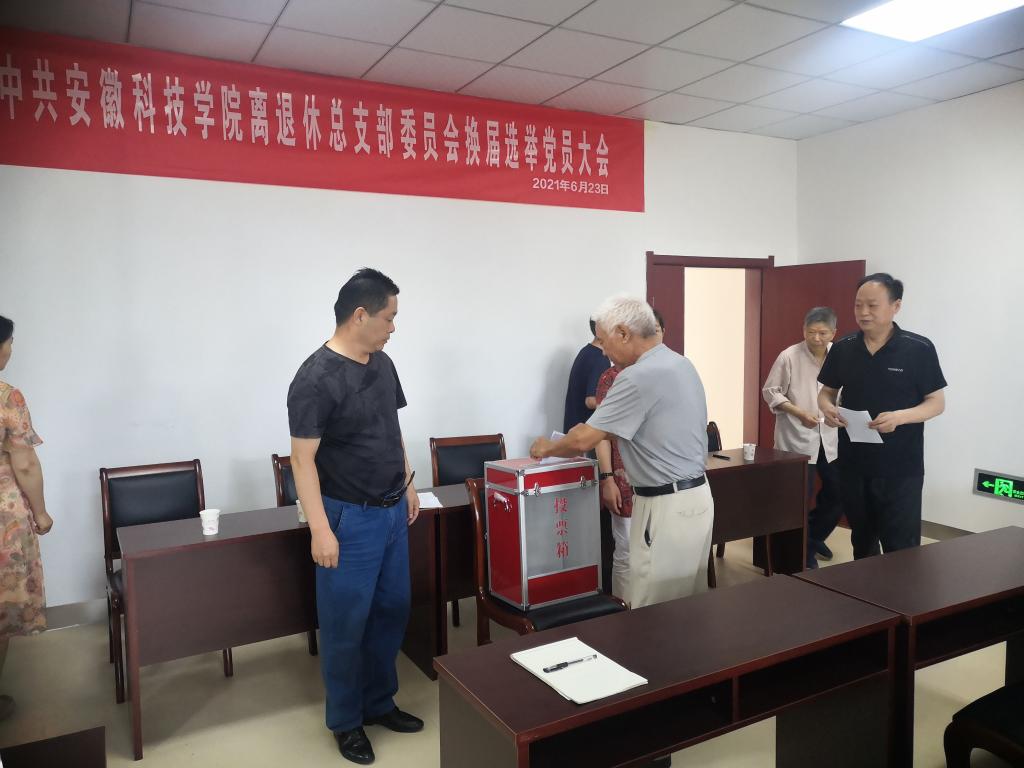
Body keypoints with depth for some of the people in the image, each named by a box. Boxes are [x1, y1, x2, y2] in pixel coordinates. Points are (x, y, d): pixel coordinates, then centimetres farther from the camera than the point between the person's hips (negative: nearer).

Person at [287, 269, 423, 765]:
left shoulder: (383, 363, 6)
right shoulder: (316, 379, -18)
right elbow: (302, 459, -18)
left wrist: (407, 484, 17)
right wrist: (320, 530, -20)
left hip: (392, 511, 8)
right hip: (350, 520, -7)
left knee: (392, 610, 16)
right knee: (346, 624, 7)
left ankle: (379, 703, 35)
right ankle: (346, 722, 26)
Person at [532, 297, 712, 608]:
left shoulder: (640, 376, -21)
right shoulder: (680, 363, 9)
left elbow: (583, 441, -18)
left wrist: (547, 448, 1)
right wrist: (594, 429, 13)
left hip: (667, 506, -10)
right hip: (695, 495, 10)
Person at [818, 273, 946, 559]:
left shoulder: (919, 349, -8)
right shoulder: (842, 348, 2)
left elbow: (937, 402, -5)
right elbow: (826, 392, 12)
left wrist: (899, 416, -23)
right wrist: (827, 408, -12)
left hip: (901, 468, -4)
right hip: (852, 464, 4)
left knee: (901, 547, 1)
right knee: (861, 539, 19)